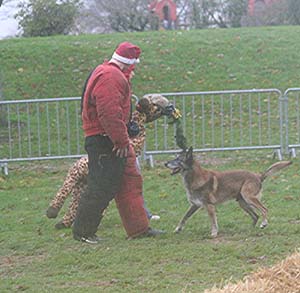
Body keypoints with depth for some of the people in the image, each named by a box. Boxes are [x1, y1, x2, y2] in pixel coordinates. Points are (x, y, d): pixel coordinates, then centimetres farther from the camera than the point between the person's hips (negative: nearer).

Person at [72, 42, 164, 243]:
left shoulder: (109, 73, 18)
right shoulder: (110, 76, -18)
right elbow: (110, 113, -27)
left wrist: (123, 139, 22)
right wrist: (122, 140, -22)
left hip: (114, 140, 11)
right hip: (104, 141, -11)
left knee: (131, 181, 12)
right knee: (102, 187, -5)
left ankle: (139, 228, 17)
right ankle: (83, 231, 4)